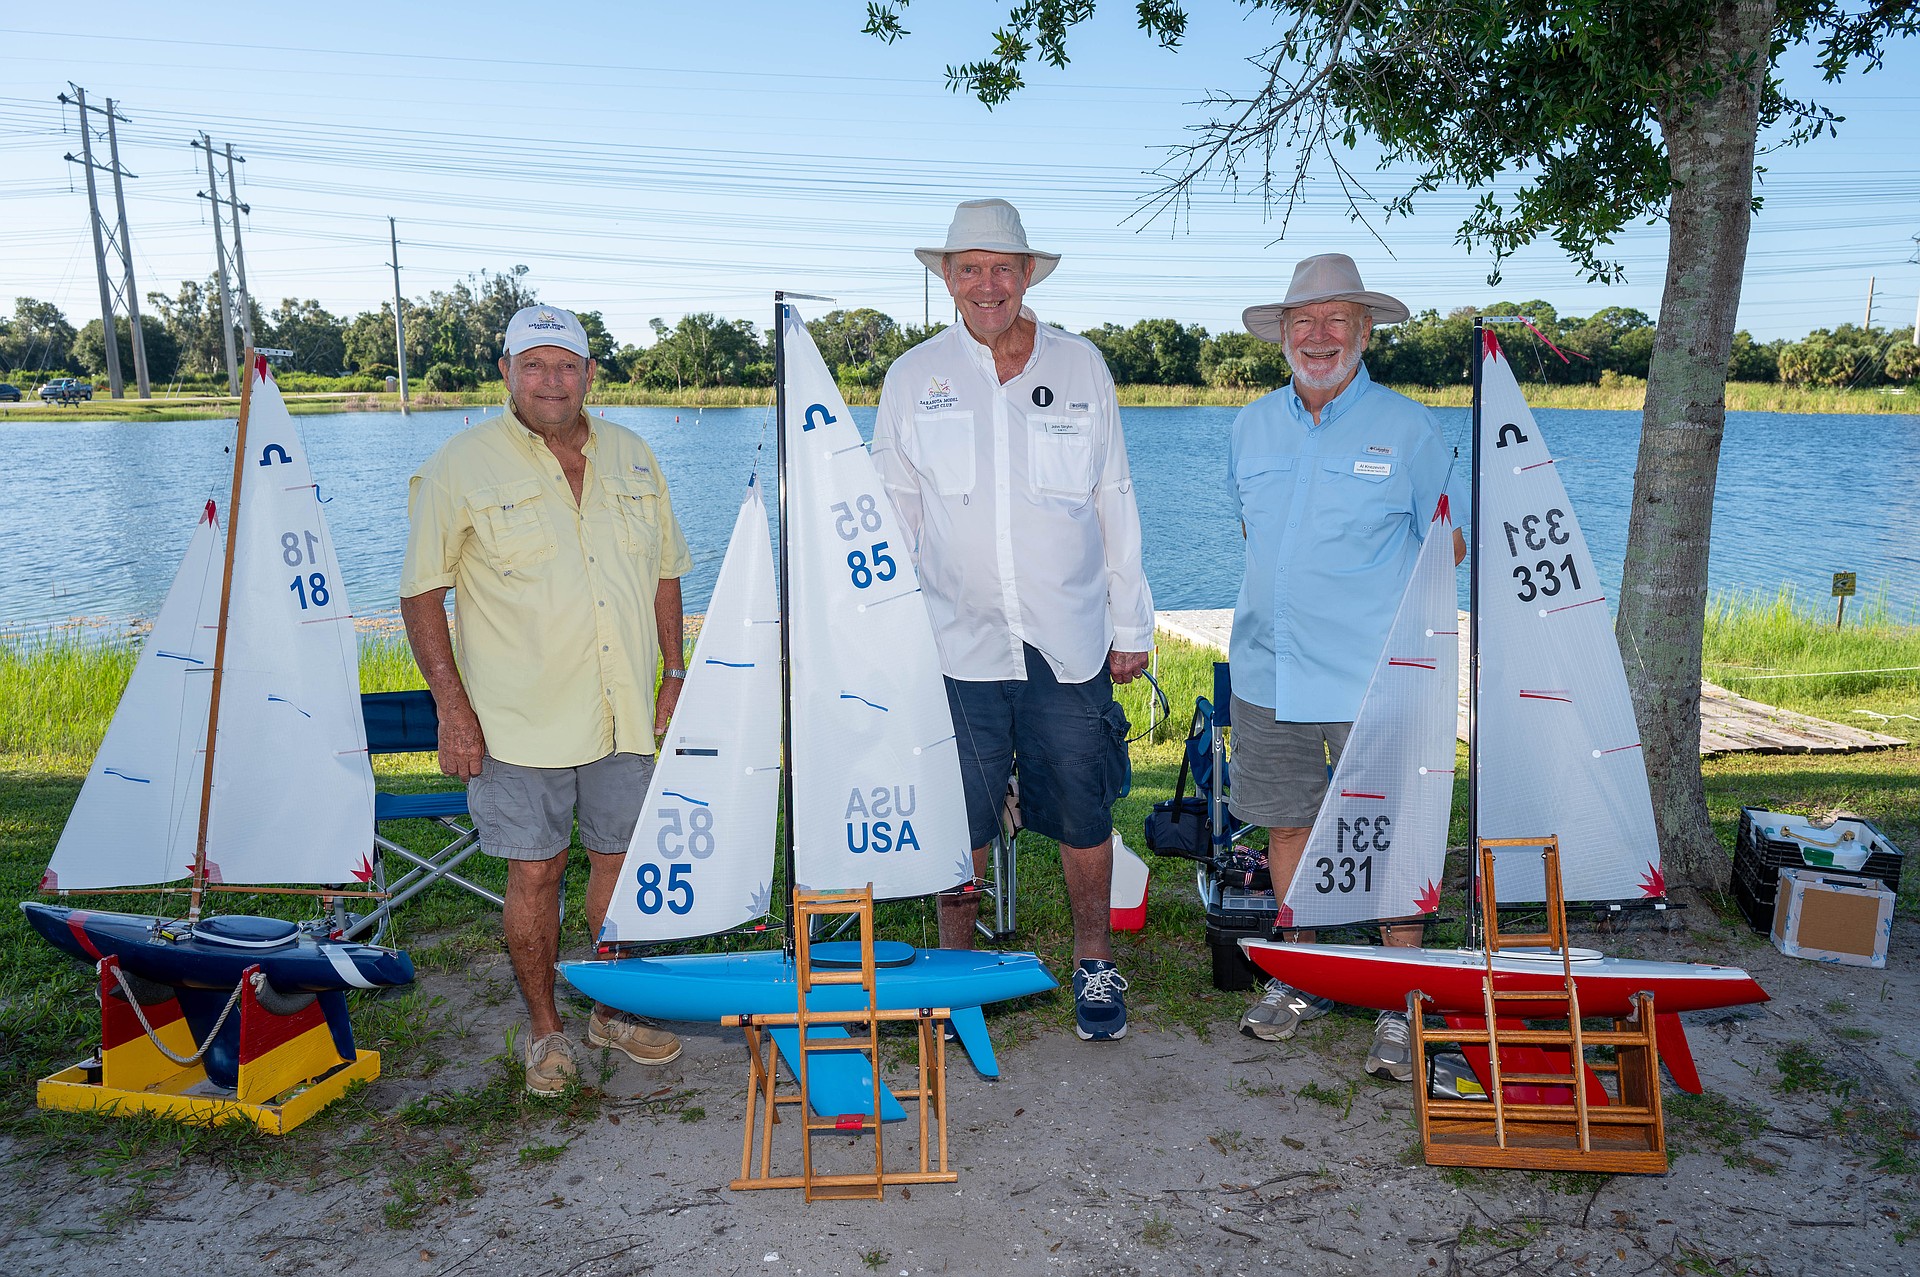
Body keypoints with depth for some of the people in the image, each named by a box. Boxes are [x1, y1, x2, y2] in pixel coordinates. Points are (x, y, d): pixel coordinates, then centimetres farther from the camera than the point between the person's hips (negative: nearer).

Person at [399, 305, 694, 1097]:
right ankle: (545, 1030, 22)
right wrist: (451, 703, -10)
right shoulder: (462, 466, -4)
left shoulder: (632, 458, 9)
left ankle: (615, 1010, 31)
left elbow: (664, 572, 15)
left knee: (622, 857, 12)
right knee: (534, 872, 3)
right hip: (519, 721, -4)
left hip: (623, 712, 4)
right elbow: (422, 592, -4)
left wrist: (676, 673, 10)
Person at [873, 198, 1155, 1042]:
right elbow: (889, 516, 9)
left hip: (1070, 642, 0)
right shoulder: (912, 378, 5)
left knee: (1084, 818, 8)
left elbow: (1114, 504, 8)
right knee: (958, 824, 6)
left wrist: (1131, 626, 7)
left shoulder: (1080, 366, 6)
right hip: (956, 644, 0)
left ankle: (1094, 966, 28)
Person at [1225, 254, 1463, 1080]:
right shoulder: (1252, 426, 10)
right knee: (1286, 824, 13)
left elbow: (1450, 546, 5)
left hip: (1373, 678, -4)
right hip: (1268, 669, 4)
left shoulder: (1409, 430, -2)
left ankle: (1401, 1005, 17)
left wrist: (1375, 593, 1)